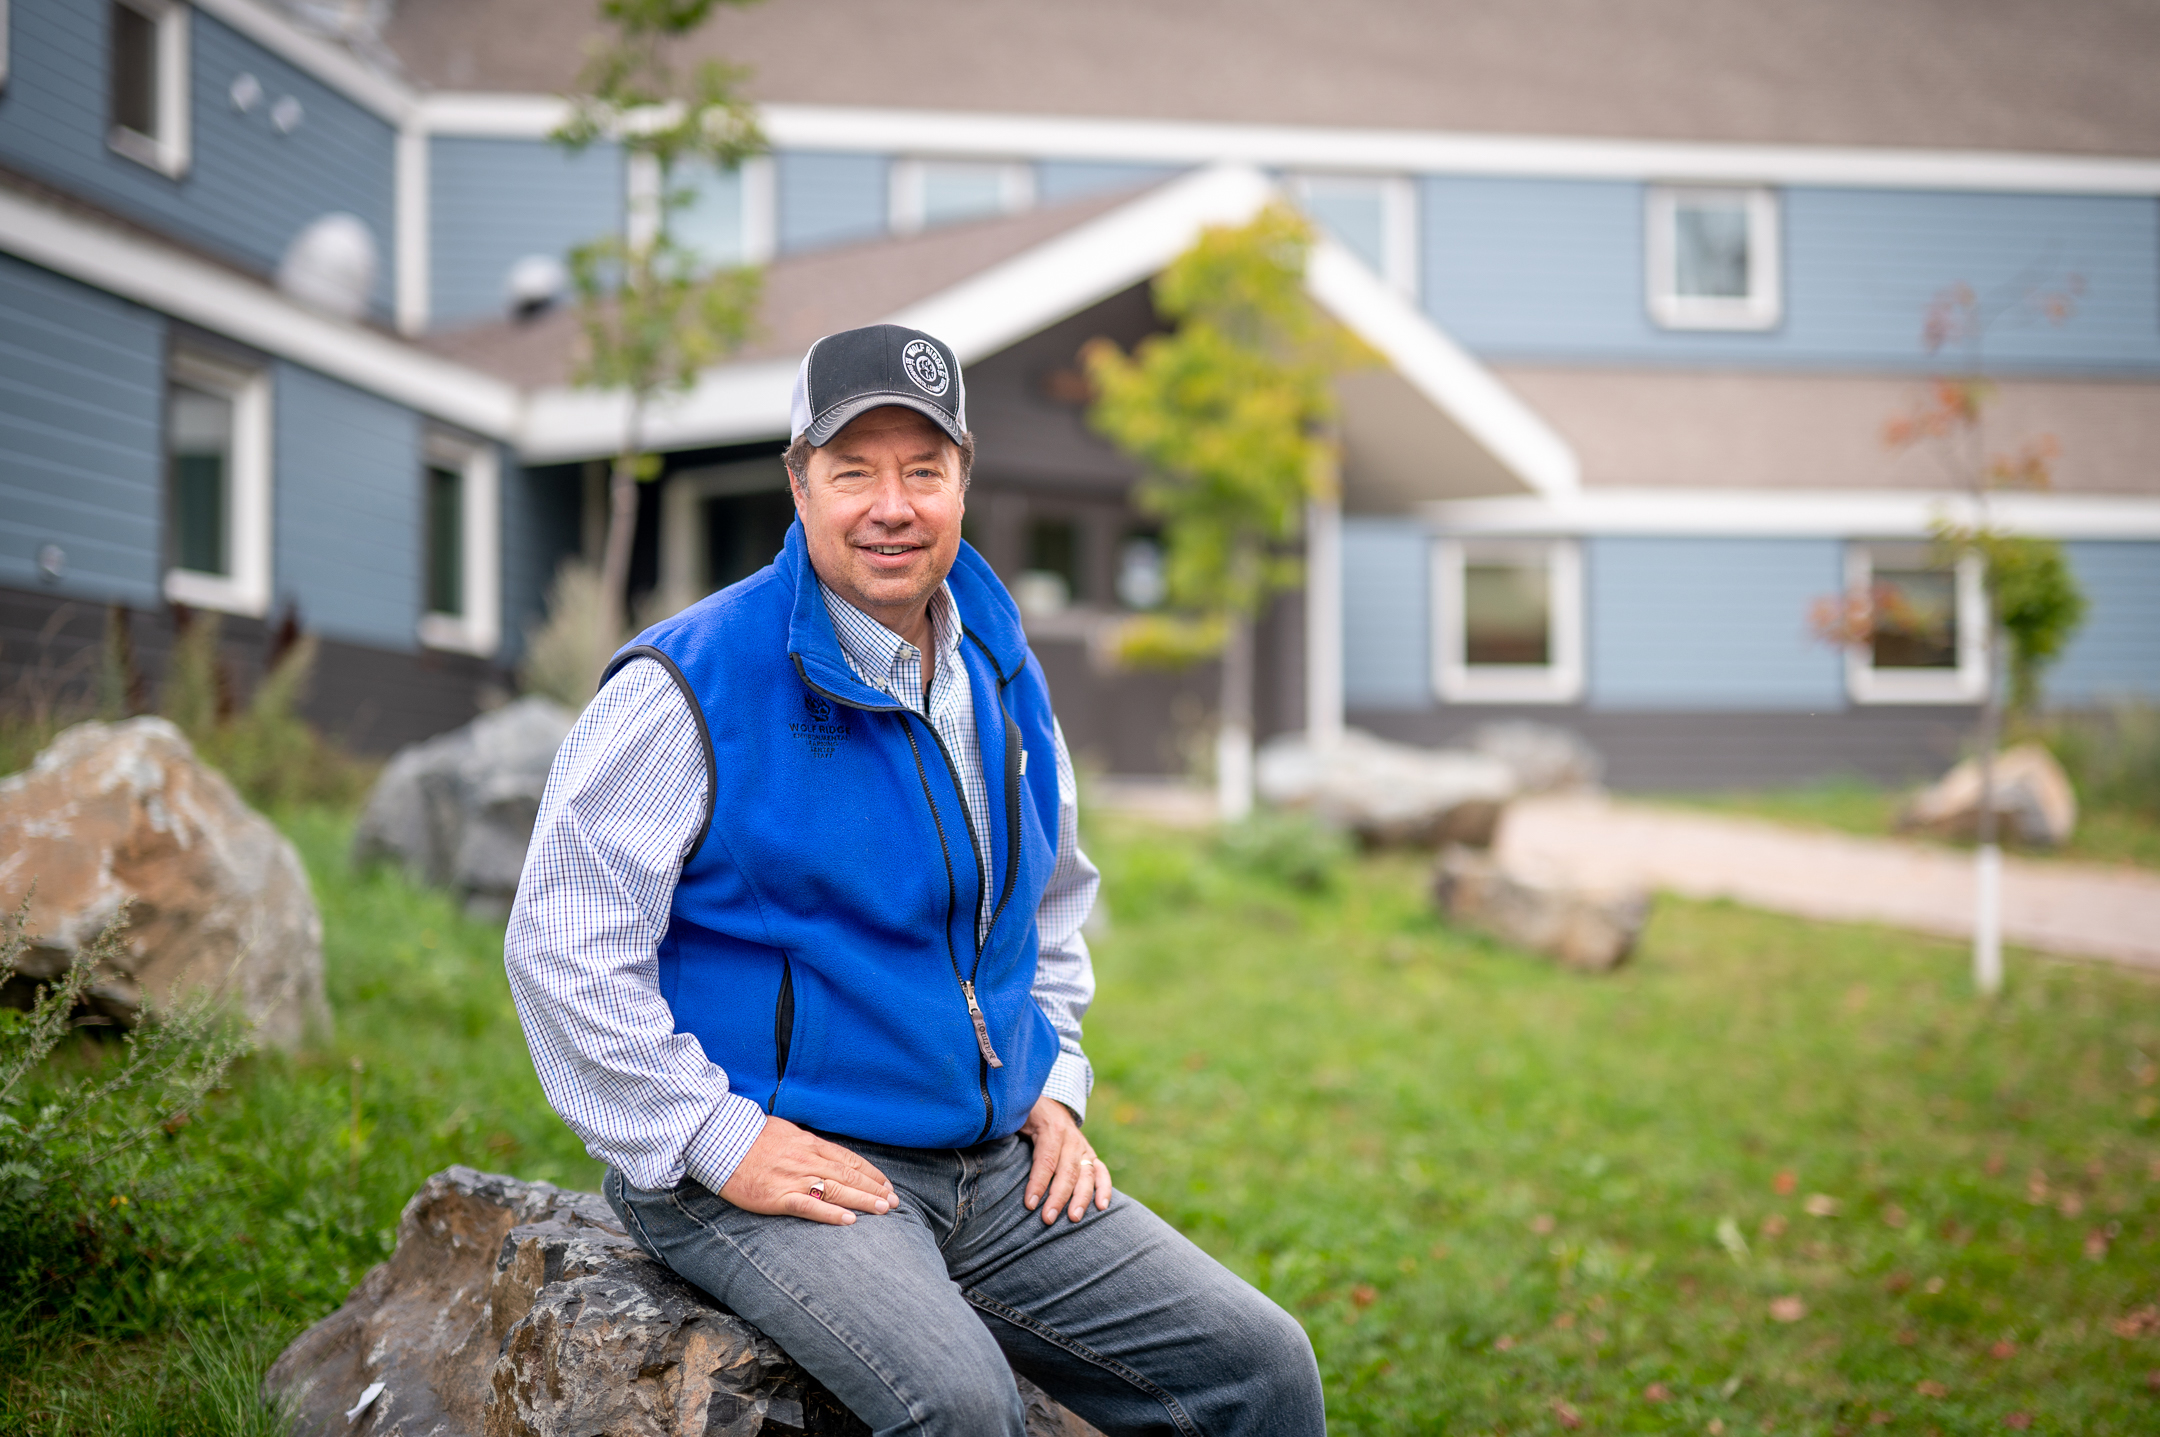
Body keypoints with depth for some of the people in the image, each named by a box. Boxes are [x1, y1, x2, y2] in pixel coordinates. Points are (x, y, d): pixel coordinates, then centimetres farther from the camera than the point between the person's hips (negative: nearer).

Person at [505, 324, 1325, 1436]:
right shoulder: (695, 684, -10)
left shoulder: (1000, 678, 11)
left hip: (996, 1170, 6)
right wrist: (718, 1140, -16)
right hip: (761, 1174, -6)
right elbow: (565, 942, -12)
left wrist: (1053, 1086, 13)